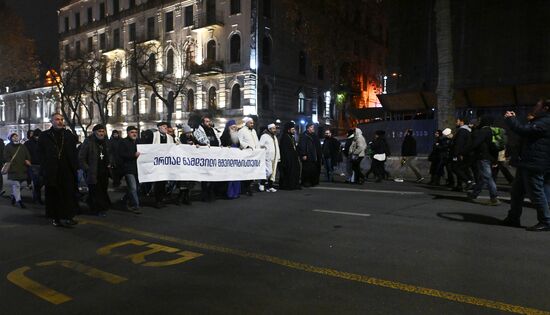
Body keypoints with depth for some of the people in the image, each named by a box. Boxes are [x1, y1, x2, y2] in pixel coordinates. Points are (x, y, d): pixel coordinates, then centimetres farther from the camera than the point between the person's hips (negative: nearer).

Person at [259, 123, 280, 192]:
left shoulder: (275, 137, 20)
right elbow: (260, 146, -9)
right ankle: (262, 183, 4)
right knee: (269, 171, -15)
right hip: (268, 158, -8)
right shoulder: (264, 136, -5)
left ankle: (270, 186, 13)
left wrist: (278, 157, 17)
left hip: (275, 158, 8)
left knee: (273, 173, 6)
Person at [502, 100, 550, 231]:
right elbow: (525, 132, 22)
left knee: (536, 193, -4)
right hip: (527, 163, 11)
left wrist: (510, 118, -11)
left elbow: (524, 130, -24)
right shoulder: (539, 121, 20)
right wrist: (513, 119, 15)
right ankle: (513, 218, 23)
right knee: (517, 191, 14)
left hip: (534, 165, -11)